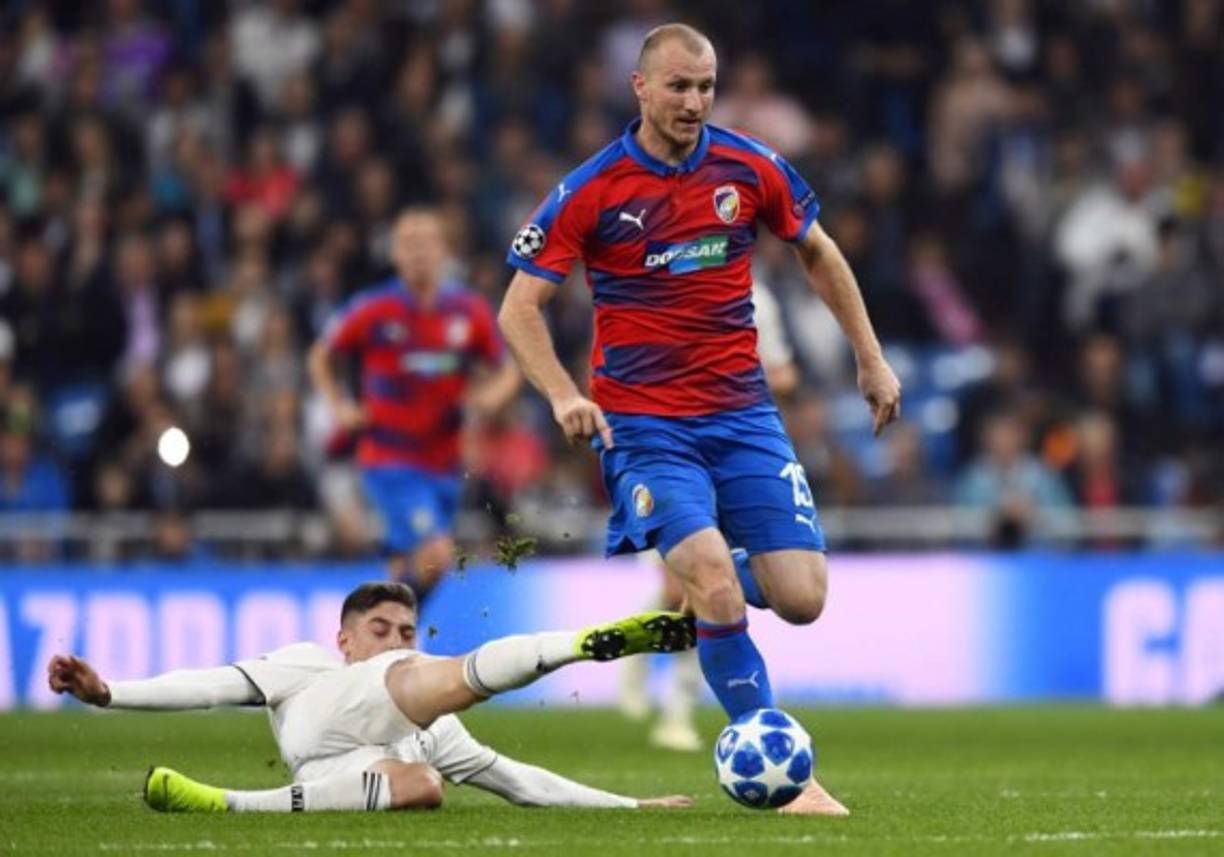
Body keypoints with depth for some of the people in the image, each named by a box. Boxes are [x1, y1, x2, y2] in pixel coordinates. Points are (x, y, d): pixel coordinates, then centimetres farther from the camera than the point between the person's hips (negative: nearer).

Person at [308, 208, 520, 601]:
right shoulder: (373, 311, -6)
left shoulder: (470, 311, 0)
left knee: (406, 572, 11)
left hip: (442, 463, 4)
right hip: (389, 461, -4)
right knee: (436, 555, -22)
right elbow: (320, 356, 10)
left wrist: (493, 395, -10)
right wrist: (339, 407, -4)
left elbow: (507, 371, 12)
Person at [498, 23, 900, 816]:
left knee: (802, 598, -7)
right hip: (645, 422, -4)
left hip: (743, 414, 4)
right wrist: (564, 394, -20)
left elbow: (817, 252, 19)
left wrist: (872, 359, 16)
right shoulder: (592, 191, -7)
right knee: (719, 589, -24)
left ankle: (695, 584, 27)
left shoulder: (750, 169, 2)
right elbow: (519, 308, -4)